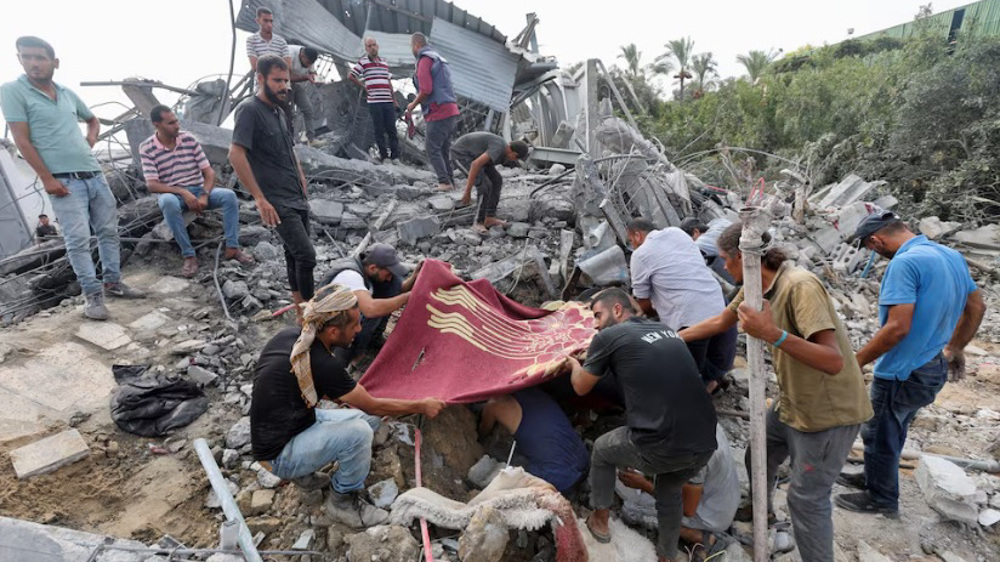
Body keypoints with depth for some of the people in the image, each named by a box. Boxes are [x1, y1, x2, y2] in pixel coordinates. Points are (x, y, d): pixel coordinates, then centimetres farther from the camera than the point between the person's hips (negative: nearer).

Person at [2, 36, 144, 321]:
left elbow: (93, 120, 32)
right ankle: (92, 293, 0)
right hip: (64, 181, -5)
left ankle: (113, 281, 19)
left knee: (108, 231, 8)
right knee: (78, 239, -6)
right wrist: (47, 179, -13)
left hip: (95, 174, 5)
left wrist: (91, 140, 11)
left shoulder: (67, 93, 12)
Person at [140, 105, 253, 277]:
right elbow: (152, 185, -12)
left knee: (229, 195, -25)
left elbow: (209, 173, -1)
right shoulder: (146, 148, -5)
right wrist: (183, 192, -26)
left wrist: (204, 195, -18)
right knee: (168, 202, -39)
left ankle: (232, 248, -24)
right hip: (171, 194, -2)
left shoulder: (189, 139, 1)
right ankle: (189, 256, -33)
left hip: (198, 190, 3)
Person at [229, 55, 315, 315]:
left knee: (295, 255, 13)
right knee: (306, 255, -14)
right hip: (278, 203, -8)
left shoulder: (280, 113, 15)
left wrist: (301, 180, 16)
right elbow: (235, 155, -19)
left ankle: (301, 309, 24)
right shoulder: (249, 110, -10)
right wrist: (260, 199, -22)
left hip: (298, 198, 8)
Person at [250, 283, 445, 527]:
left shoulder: (289, 335, -7)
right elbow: (373, 406, -18)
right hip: (279, 455, -8)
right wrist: (422, 406, -6)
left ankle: (305, 471, 13)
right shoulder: (322, 365, -31)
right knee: (358, 432, -28)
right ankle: (342, 502, -2)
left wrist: (351, 397, 14)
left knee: (369, 419, 3)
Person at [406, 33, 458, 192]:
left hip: (439, 113, -9)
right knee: (444, 149, 13)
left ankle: (445, 182, -5)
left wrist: (413, 104, -2)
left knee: (432, 149, -1)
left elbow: (426, 90, -18)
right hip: (452, 112, 9)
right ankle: (449, 181, 14)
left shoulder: (424, 61, -8)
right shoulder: (440, 60, 21)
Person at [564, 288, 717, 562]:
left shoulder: (609, 336, -2)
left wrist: (575, 364, 33)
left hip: (661, 448, -6)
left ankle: (600, 521, 40)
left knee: (601, 449, 25)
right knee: (670, 489, 35)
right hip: (705, 444, 6)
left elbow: (581, 387, 10)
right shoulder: (667, 330, 16)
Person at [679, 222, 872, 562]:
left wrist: (773, 334, -44)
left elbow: (833, 362, -34)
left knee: (807, 499, 1)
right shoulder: (756, 286, -2)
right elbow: (720, 322, 13)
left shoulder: (800, 286, -28)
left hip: (828, 413, -8)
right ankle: (760, 511, 50)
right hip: (791, 403, 9)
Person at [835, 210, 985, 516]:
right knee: (891, 431, 27)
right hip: (933, 369, 9)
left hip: (903, 374, -9)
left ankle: (881, 498, 30)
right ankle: (874, 477, 45)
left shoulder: (904, 263, -25)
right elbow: (977, 307, 15)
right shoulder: (952, 256, 4)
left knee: (879, 436, 12)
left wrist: (857, 362, -21)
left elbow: (898, 327, -30)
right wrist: (955, 348, 27)